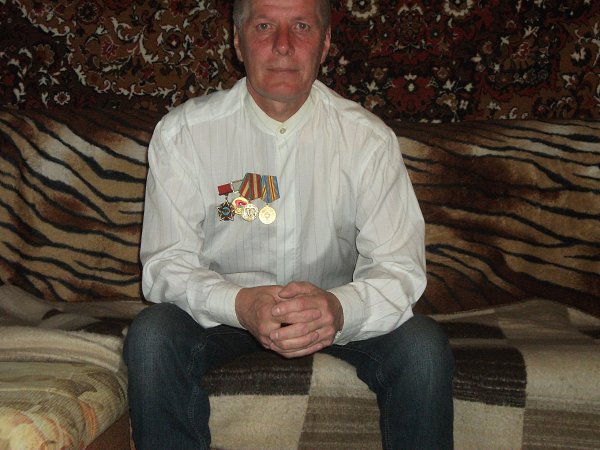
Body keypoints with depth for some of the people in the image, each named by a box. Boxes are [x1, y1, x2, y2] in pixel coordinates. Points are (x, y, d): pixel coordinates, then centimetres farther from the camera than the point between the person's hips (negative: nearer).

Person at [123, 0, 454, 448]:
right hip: (221, 307, 0)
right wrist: (240, 305, -35)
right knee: (152, 335, -29)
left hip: (334, 308, 1)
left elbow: (399, 266, -15)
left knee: (424, 347, -25)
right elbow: (166, 263, -14)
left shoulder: (368, 138, -11)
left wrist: (341, 309, -39)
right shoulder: (182, 133, -12)